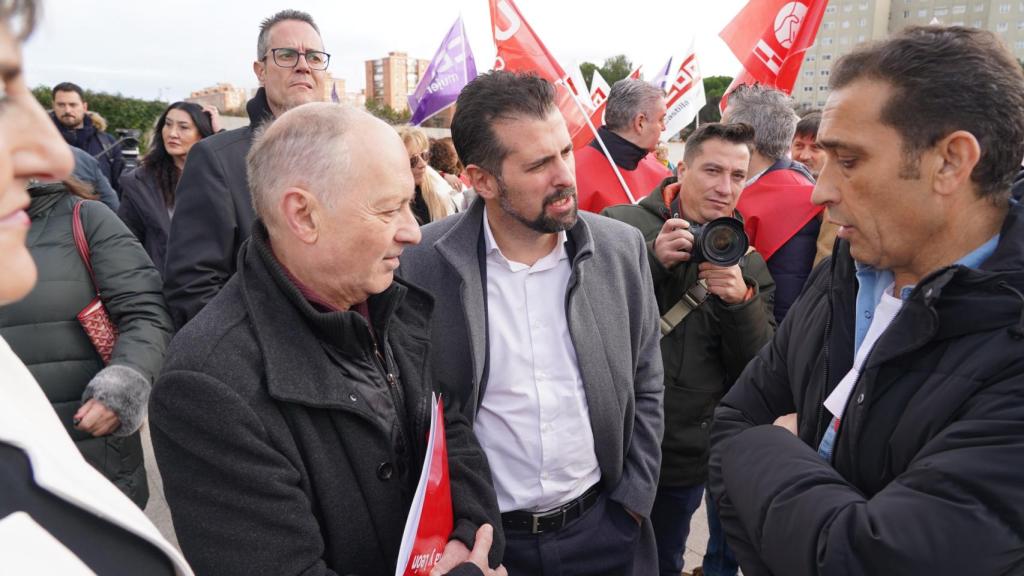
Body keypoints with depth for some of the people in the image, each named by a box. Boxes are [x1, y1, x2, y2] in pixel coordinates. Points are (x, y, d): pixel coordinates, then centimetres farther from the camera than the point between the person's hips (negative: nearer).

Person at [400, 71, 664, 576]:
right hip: (481, 535, -1)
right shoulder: (420, 263, -15)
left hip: (604, 527, 2)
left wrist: (634, 500, -1)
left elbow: (645, 387, 2)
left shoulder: (621, 247, -7)